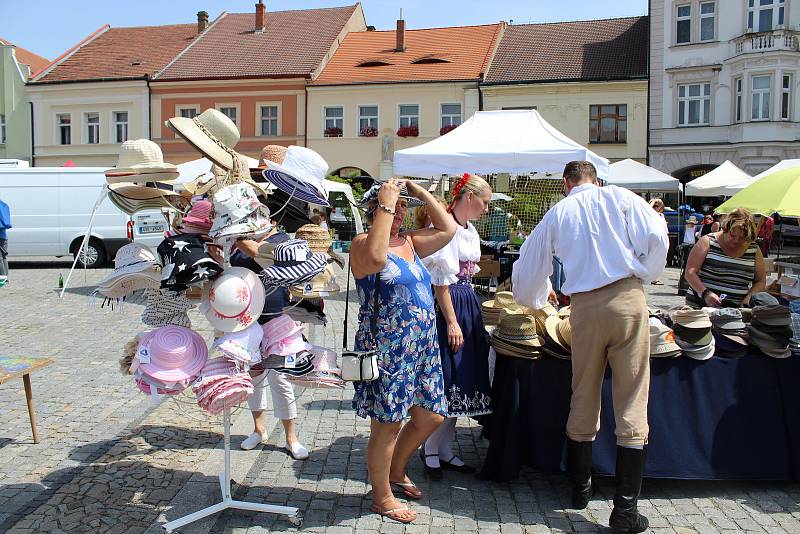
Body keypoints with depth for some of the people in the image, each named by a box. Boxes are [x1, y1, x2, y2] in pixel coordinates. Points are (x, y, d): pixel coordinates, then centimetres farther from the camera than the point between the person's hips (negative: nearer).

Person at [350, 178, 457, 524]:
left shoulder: (410, 242, 12)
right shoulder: (363, 242, -11)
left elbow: (447, 229, 10)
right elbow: (375, 257, -34)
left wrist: (421, 192, 7)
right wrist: (386, 205, -26)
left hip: (422, 347, 8)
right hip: (386, 350, -8)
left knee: (430, 417, 16)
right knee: (387, 427, 4)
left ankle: (396, 471, 40)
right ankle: (382, 498, 25)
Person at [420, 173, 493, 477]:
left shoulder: (471, 231, 15)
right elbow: (441, 279, -18)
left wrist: (471, 319, 19)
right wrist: (452, 322, -19)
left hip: (468, 306, 10)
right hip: (447, 306, -10)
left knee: (459, 382, 12)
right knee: (443, 382, -3)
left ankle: (445, 451, 23)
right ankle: (431, 452, 13)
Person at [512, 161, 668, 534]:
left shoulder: (557, 213, 13)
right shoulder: (621, 198, 8)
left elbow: (527, 269, 21)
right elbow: (656, 238, -6)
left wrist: (533, 302, 40)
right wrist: (644, 277, 12)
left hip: (585, 307, 2)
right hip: (627, 297, -1)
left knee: (583, 398, 15)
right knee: (631, 403, 1)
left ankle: (580, 487, 31)